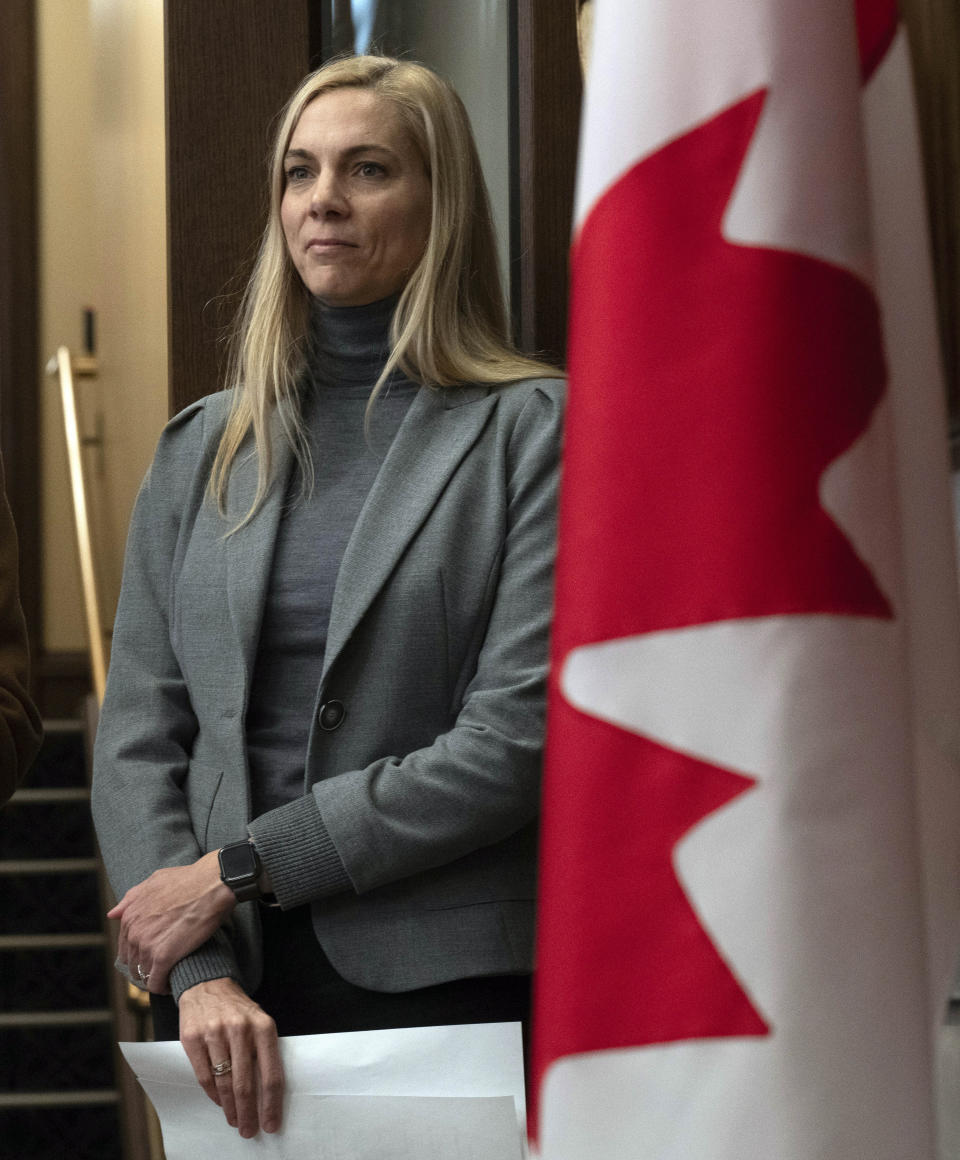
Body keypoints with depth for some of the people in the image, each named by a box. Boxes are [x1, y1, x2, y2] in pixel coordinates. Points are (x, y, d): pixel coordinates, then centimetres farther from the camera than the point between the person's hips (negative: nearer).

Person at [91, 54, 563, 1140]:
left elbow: (518, 739, -11)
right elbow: (136, 739, 7)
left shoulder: (534, 430, -2)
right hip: (235, 997, 4)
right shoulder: (202, 448, 11)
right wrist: (199, 971, -9)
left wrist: (238, 868, -11)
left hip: (451, 981, -3)